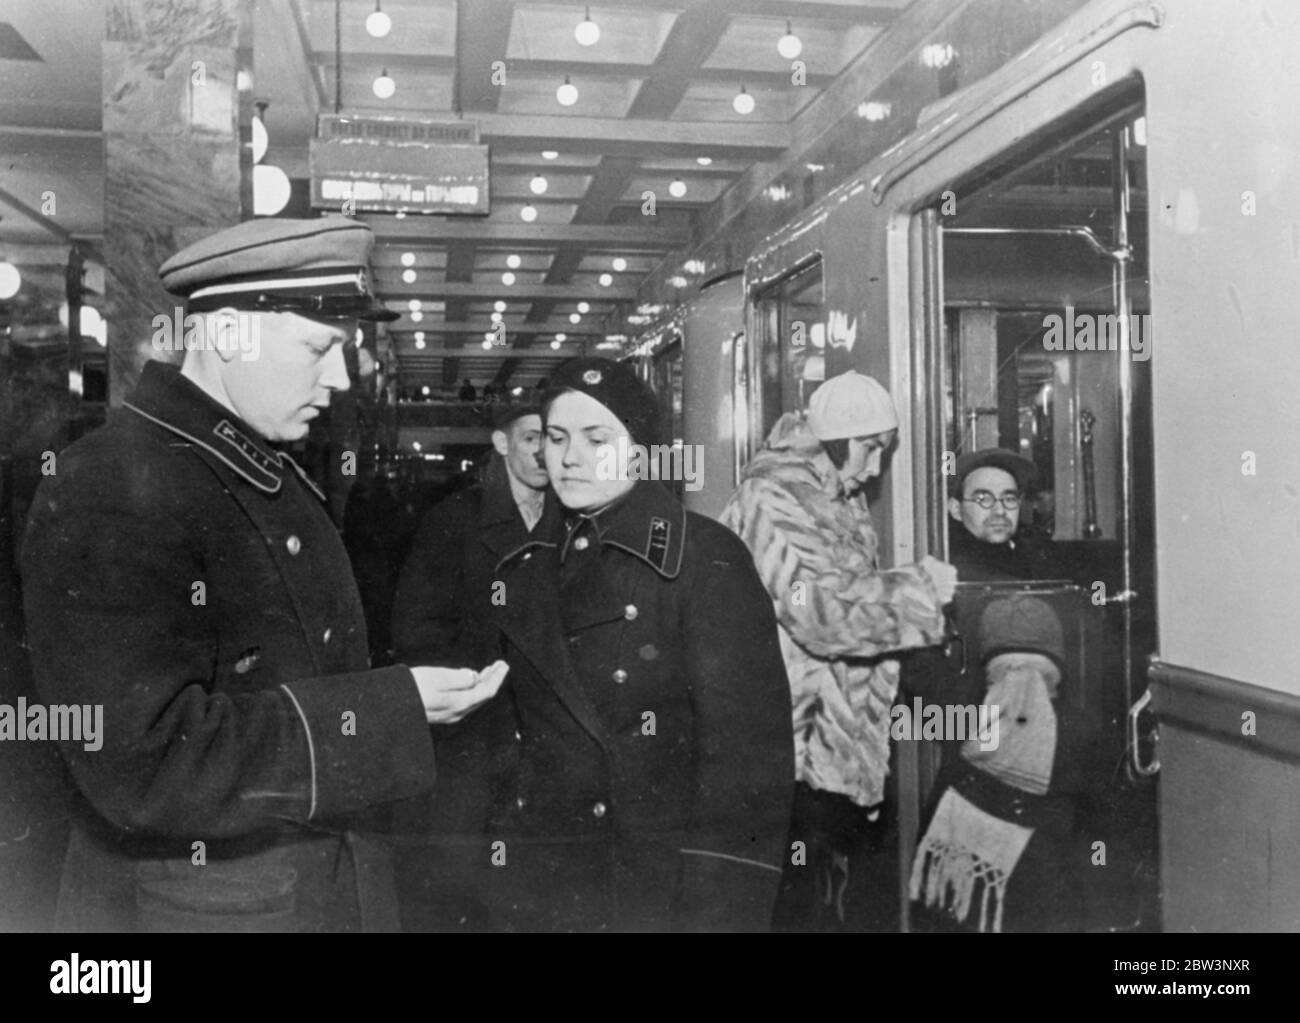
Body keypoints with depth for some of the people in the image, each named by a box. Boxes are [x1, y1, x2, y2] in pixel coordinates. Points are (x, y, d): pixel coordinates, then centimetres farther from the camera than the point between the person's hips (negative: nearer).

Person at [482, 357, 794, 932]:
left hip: (658, 888, -4)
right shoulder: (526, 566, 6)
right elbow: (513, 731, 10)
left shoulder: (707, 559, -11)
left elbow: (747, 755, -14)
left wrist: (717, 910, -18)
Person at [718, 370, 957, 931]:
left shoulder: (843, 502, 15)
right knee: (807, 902, -4)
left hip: (845, 751, 9)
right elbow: (821, 611, -24)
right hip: (797, 754, -9)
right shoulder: (772, 500, -15)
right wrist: (919, 586, -18)